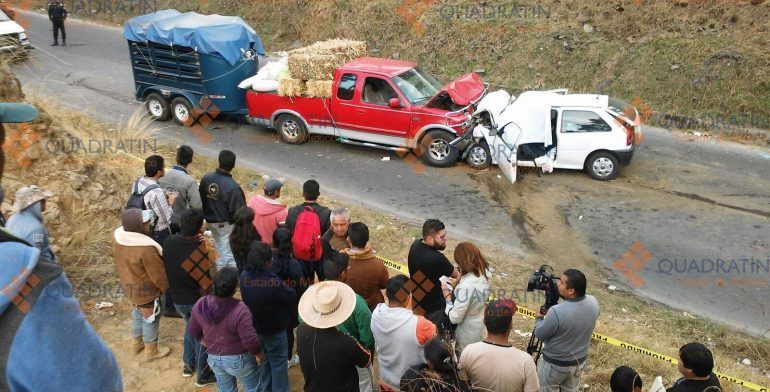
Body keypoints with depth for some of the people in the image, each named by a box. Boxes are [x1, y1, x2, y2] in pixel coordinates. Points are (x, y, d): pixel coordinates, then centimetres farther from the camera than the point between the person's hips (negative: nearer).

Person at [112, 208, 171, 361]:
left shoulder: (117, 236, -12)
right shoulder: (146, 248, -36)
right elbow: (158, 274, -23)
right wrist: (166, 288, -4)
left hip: (127, 284, 8)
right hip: (144, 289, -8)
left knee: (137, 312, 30)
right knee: (150, 318, 15)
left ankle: (137, 343, 49)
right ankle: (151, 351, 34)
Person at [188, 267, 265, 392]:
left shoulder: (200, 305, -15)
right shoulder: (240, 311, -32)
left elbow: (193, 331, 1)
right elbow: (250, 340, -28)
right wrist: (259, 354, -8)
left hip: (213, 358, 5)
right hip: (239, 359, -5)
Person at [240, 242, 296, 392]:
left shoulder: (244, 275, -16)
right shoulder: (273, 282, -34)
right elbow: (292, 297, -20)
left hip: (253, 326, 7)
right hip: (274, 329, -7)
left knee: (263, 358, 27)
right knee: (278, 362, 15)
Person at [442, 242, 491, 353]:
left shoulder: (466, 286, -37)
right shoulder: (483, 274, -11)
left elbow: (455, 318, -29)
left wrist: (447, 297, -18)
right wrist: (457, 284, 3)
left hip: (467, 334, -7)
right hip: (479, 326, 7)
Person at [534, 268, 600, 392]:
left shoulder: (557, 312, -36)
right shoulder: (593, 302, -16)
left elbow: (540, 334, -17)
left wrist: (539, 318, 1)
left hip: (555, 364, -5)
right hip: (579, 361, 5)